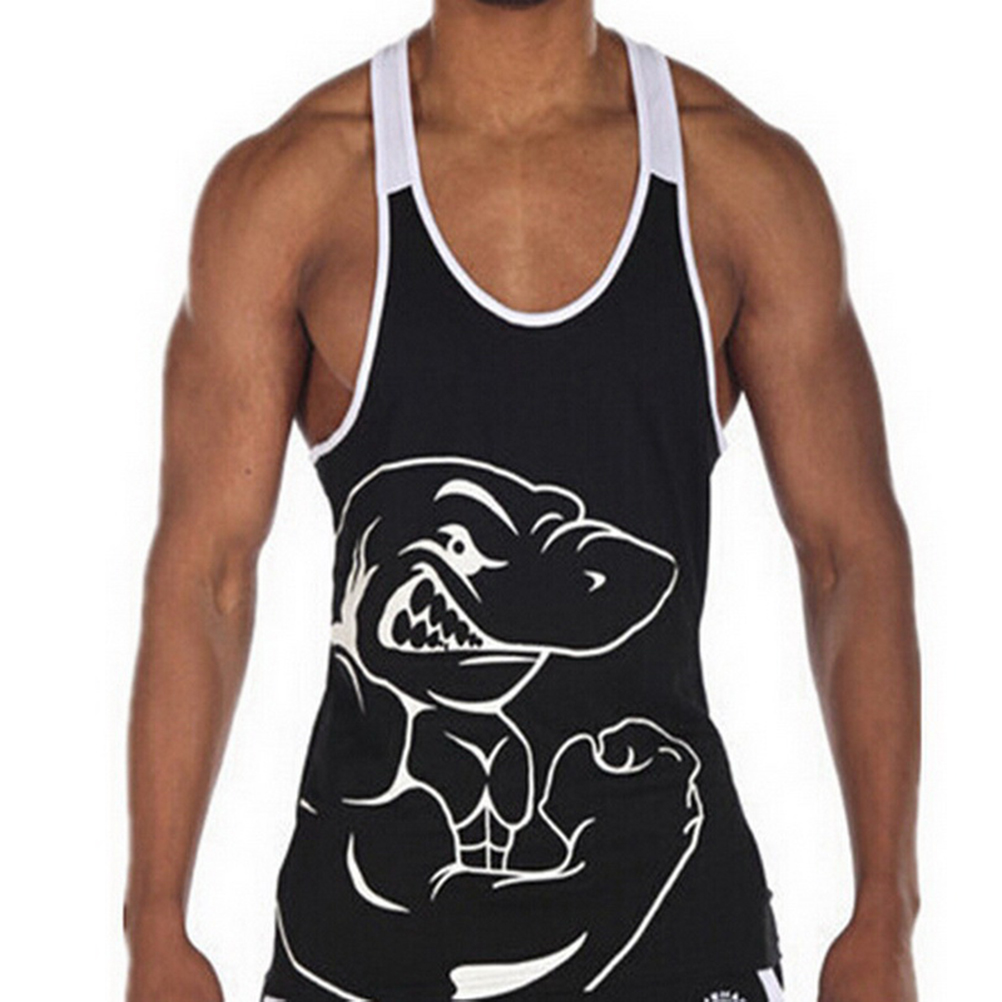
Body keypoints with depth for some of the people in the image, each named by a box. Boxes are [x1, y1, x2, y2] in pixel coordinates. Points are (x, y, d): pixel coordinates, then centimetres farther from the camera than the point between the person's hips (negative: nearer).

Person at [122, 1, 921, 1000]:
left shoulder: (750, 178, 1)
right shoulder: (283, 185, -3)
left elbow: (853, 551, 4)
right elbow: (202, 564, -1)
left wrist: (884, 917, 0)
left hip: (663, 898, 1)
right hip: (370, 907, 0)